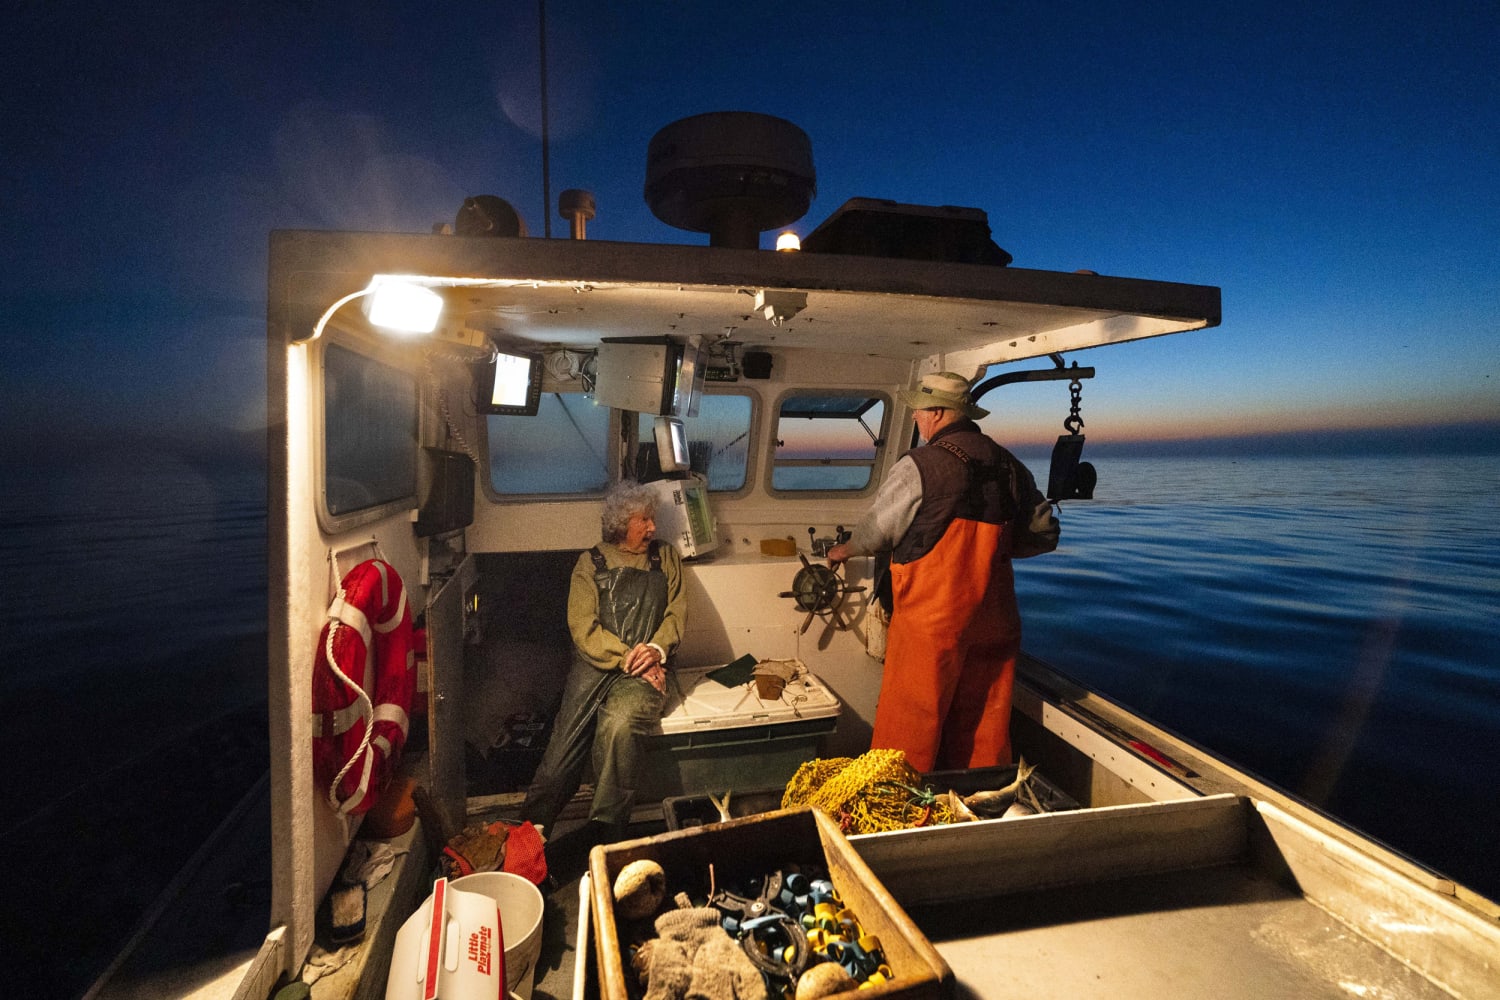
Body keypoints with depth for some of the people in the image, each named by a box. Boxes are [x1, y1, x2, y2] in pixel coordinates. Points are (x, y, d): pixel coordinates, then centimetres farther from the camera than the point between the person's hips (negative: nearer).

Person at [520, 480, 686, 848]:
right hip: (595, 663, 1)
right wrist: (628, 659, -11)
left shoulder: (666, 557, 18)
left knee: (619, 725, -30)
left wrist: (656, 648, -9)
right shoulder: (591, 562, 11)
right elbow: (583, 627, 0)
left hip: (645, 669, 0)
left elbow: (677, 612, 11)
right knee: (565, 743, -21)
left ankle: (601, 836, -20)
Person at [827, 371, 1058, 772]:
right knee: (985, 730, 17)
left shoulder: (919, 466, -12)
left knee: (907, 728, 7)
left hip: (930, 622, -6)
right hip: (993, 624, 6)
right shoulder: (1011, 467, 6)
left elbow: (877, 530, -3)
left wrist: (844, 550, 17)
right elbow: (1044, 533, 12)